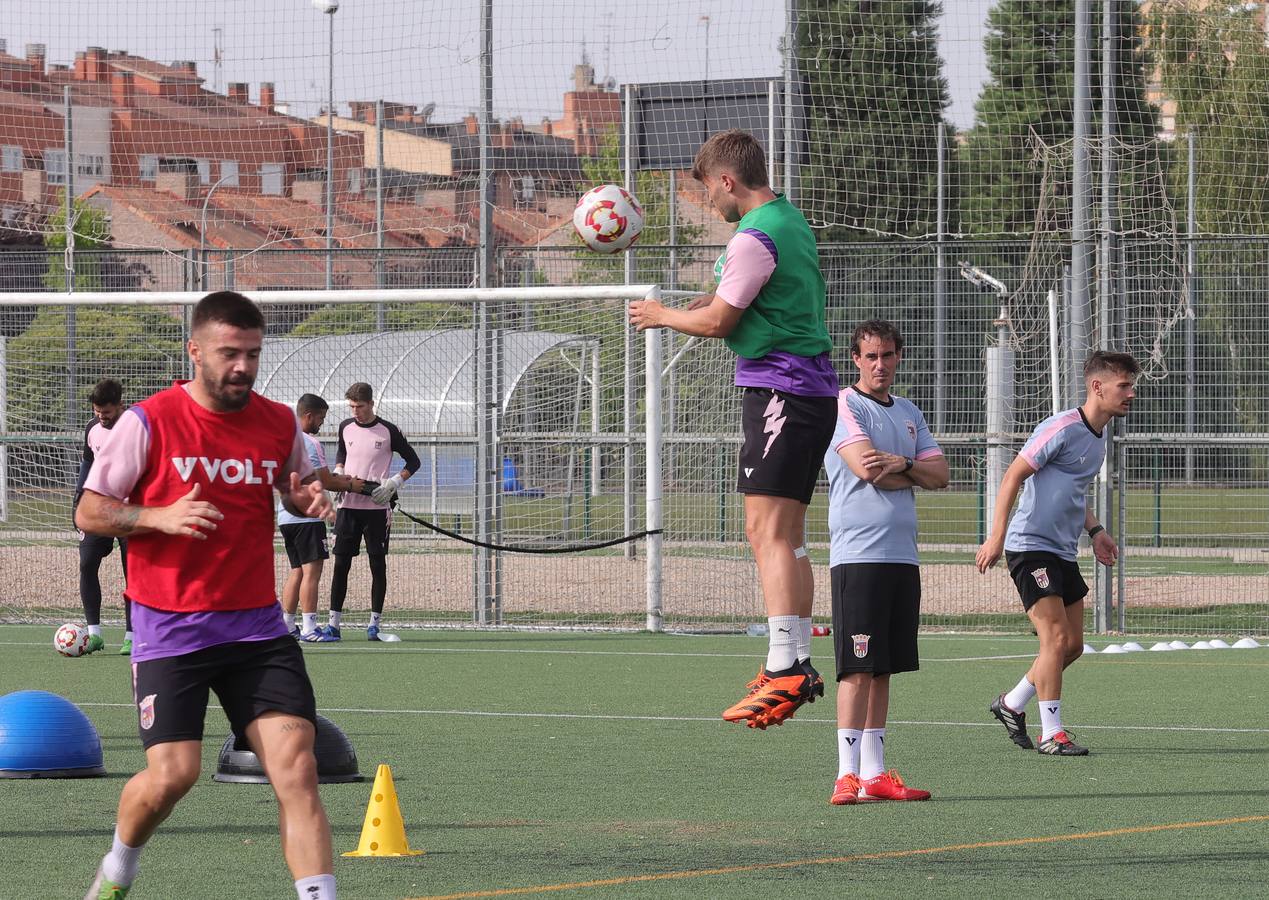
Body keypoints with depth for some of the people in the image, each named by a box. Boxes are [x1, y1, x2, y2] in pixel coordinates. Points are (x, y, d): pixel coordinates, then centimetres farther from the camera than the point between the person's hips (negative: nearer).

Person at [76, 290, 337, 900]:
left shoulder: (279, 424, 6)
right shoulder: (148, 422, -6)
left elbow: (299, 485, 24)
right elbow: (89, 513, -1)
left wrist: (309, 498, -1)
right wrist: (160, 516, -18)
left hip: (256, 627, 3)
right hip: (170, 630, -3)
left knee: (296, 765, -11)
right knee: (172, 774, -8)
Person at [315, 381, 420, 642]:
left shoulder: (388, 431, -3)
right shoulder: (346, 427, 8)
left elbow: (413, 461, 5)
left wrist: (393, 483, -10)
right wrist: (338, 472, 5)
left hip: (377, 507, -3)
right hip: (349, 506, 3)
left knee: (378, 565, 1)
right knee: (341, 564, -2)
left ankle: (375, 623, 9)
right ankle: (333, 624, -1)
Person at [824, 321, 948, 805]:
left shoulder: (908, 413, 19)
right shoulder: (845, 406, -3)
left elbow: (939, 474, 11)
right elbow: (867, 468, -16)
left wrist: (901, 464, -9)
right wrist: (915, 474, 1)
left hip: (902, 555, 7)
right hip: (858, 556, -7)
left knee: (883, 669, 8)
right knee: (857, 670, -10)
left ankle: (873, 773, 10)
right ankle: (848, 775, -11)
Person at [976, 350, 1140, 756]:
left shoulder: (1098, 440, 12)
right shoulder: (1062, 429, -15)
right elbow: (1013, 476, -16)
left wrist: (1095, 531, 17)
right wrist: (996, 536, -21)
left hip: (1063, 553, 9)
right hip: (1030, 545, -9)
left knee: (1072, 645, 9)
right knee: (1056, 637, -13)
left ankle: (1012, 704, 26)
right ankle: (1051, 734, -6)